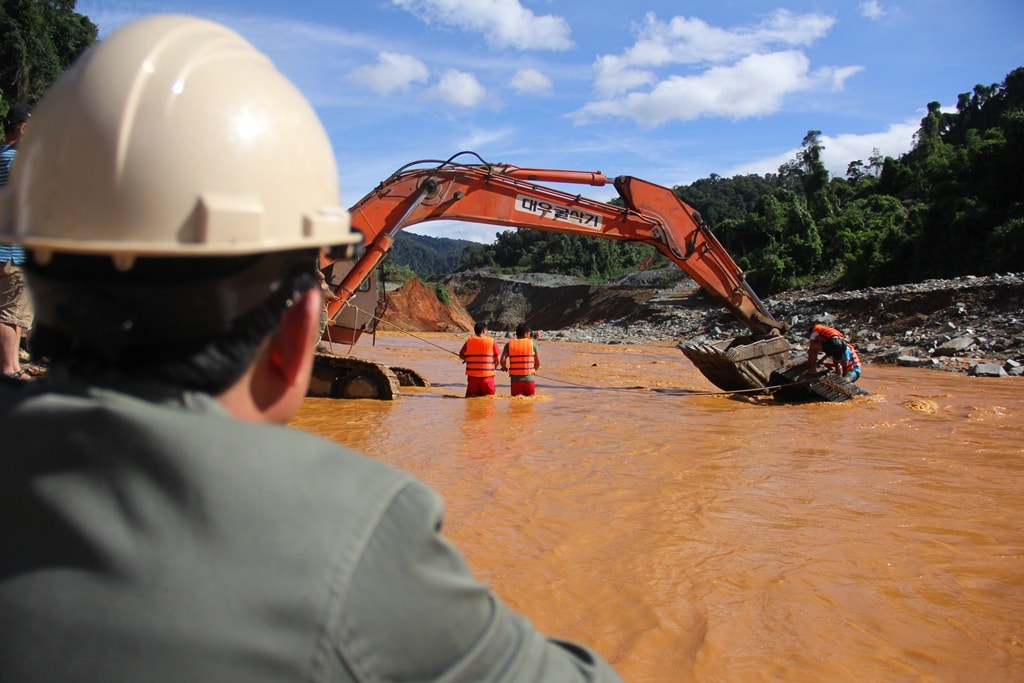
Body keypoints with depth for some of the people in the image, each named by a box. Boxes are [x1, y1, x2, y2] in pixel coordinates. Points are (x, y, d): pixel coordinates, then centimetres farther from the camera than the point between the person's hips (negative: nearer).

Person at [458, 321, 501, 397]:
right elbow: (497, 358, 0)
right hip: (487, 374, -2)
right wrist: (493, 367, 18)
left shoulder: (469, 341, 3)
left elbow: (461, 355, 10)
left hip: (472, 374, 2)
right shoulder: (491, 341, -1)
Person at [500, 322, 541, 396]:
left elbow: (502, 360, -9)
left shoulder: (509, 344, 2)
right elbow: (538, 363, 2)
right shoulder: (532, 343, 1)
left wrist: (504, 367, 12)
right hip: (529, 378, -1)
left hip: (515, 378, 1)